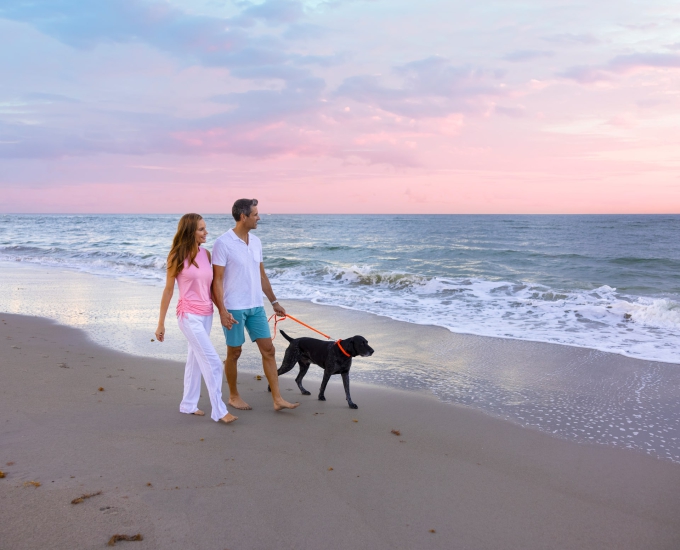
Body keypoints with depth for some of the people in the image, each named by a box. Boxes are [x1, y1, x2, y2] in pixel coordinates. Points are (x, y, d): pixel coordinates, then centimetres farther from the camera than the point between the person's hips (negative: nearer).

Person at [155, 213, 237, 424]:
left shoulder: (205, 254, 4)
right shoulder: (177, 257, -9)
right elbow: (168, 290, -5)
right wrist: (161, 323, -3)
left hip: (207, 314, 6)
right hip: (189, 315, -6)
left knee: (195, 359, 15)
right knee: (213, 362, -7)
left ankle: (188, 404, 29)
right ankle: (219, 411, 2)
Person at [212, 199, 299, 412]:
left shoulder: (256, 242, 8)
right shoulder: (223, 243, -12)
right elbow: (217, 280, -13)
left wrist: (274, 301, 16)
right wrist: (222, 310, -18)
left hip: (256, 306, 6)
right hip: (234, 308, -6)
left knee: (268, 349, 3)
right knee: (234, 353, 7)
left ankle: (277, 399, 7)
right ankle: (233, 396, 25)